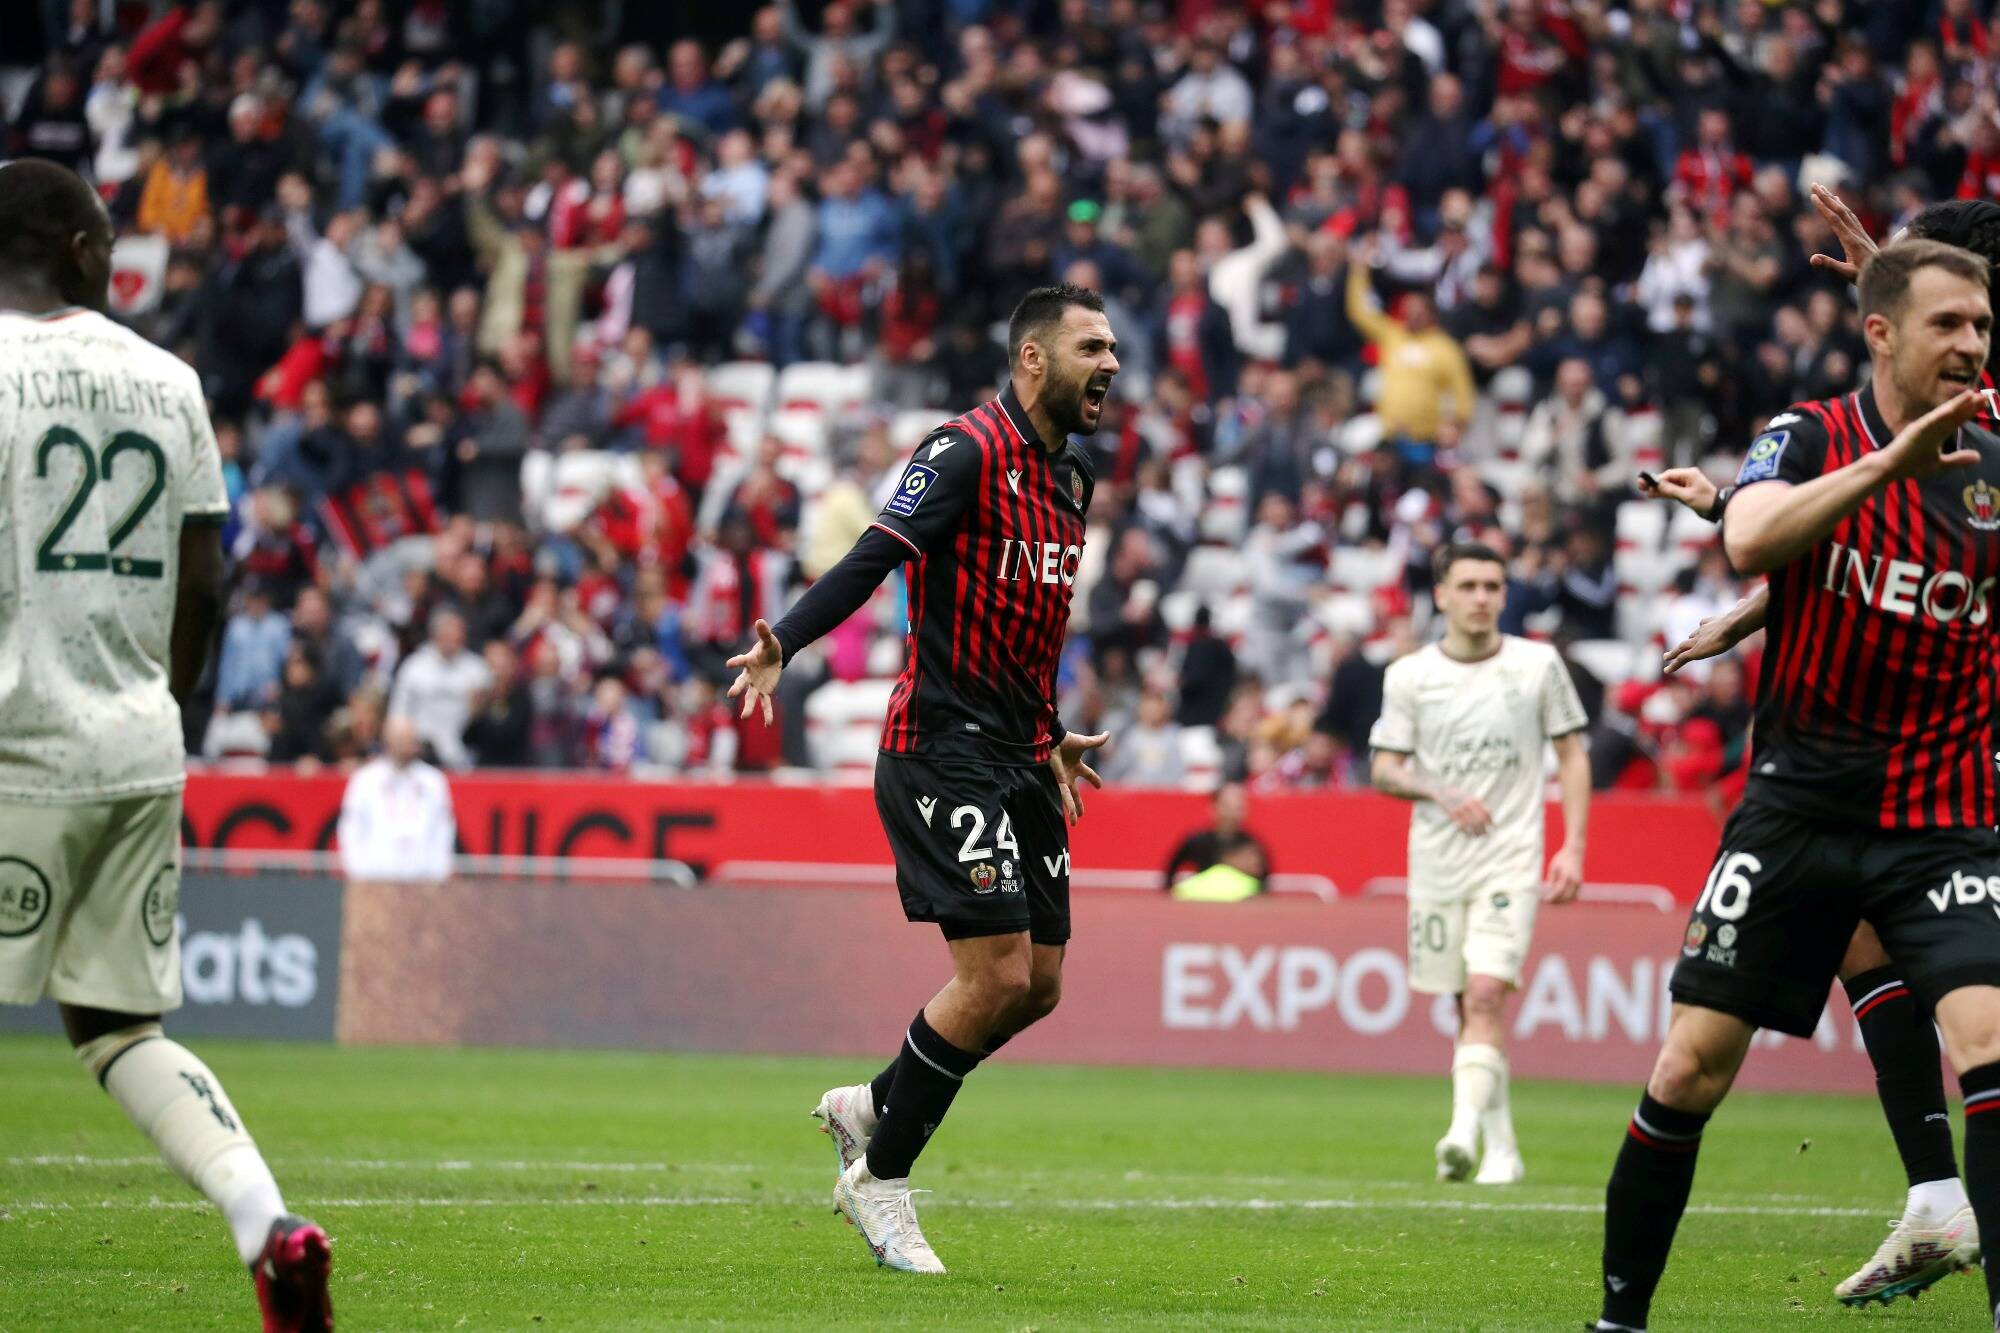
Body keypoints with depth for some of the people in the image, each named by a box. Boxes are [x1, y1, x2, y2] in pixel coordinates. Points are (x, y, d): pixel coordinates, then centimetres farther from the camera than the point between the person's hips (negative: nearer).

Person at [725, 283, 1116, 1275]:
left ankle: (869, 1108, 27)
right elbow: (872, 558, -21)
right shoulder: (966, 452, -11)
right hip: (943, 747, -9)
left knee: (1038, 985, 7)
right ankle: (879, 1176, 1)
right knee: (997, 973, -14)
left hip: (1018, 756, 9)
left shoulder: (1070, 477, 16)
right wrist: (781, 644, -35)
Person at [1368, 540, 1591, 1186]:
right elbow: (1383, 769, 5)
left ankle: (1464, 1133, -27)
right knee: (1468, 1006, 5)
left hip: (1512, 858, -2)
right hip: (1436, 860, 2)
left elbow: (1573, 756, 7)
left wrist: (1573, 848, -2)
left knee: (1486, 993, -18)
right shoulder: (1408, 675, 3)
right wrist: (1442, 795, -15)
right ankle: (1502, 1146, 15)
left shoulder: (1538, 665, 2)